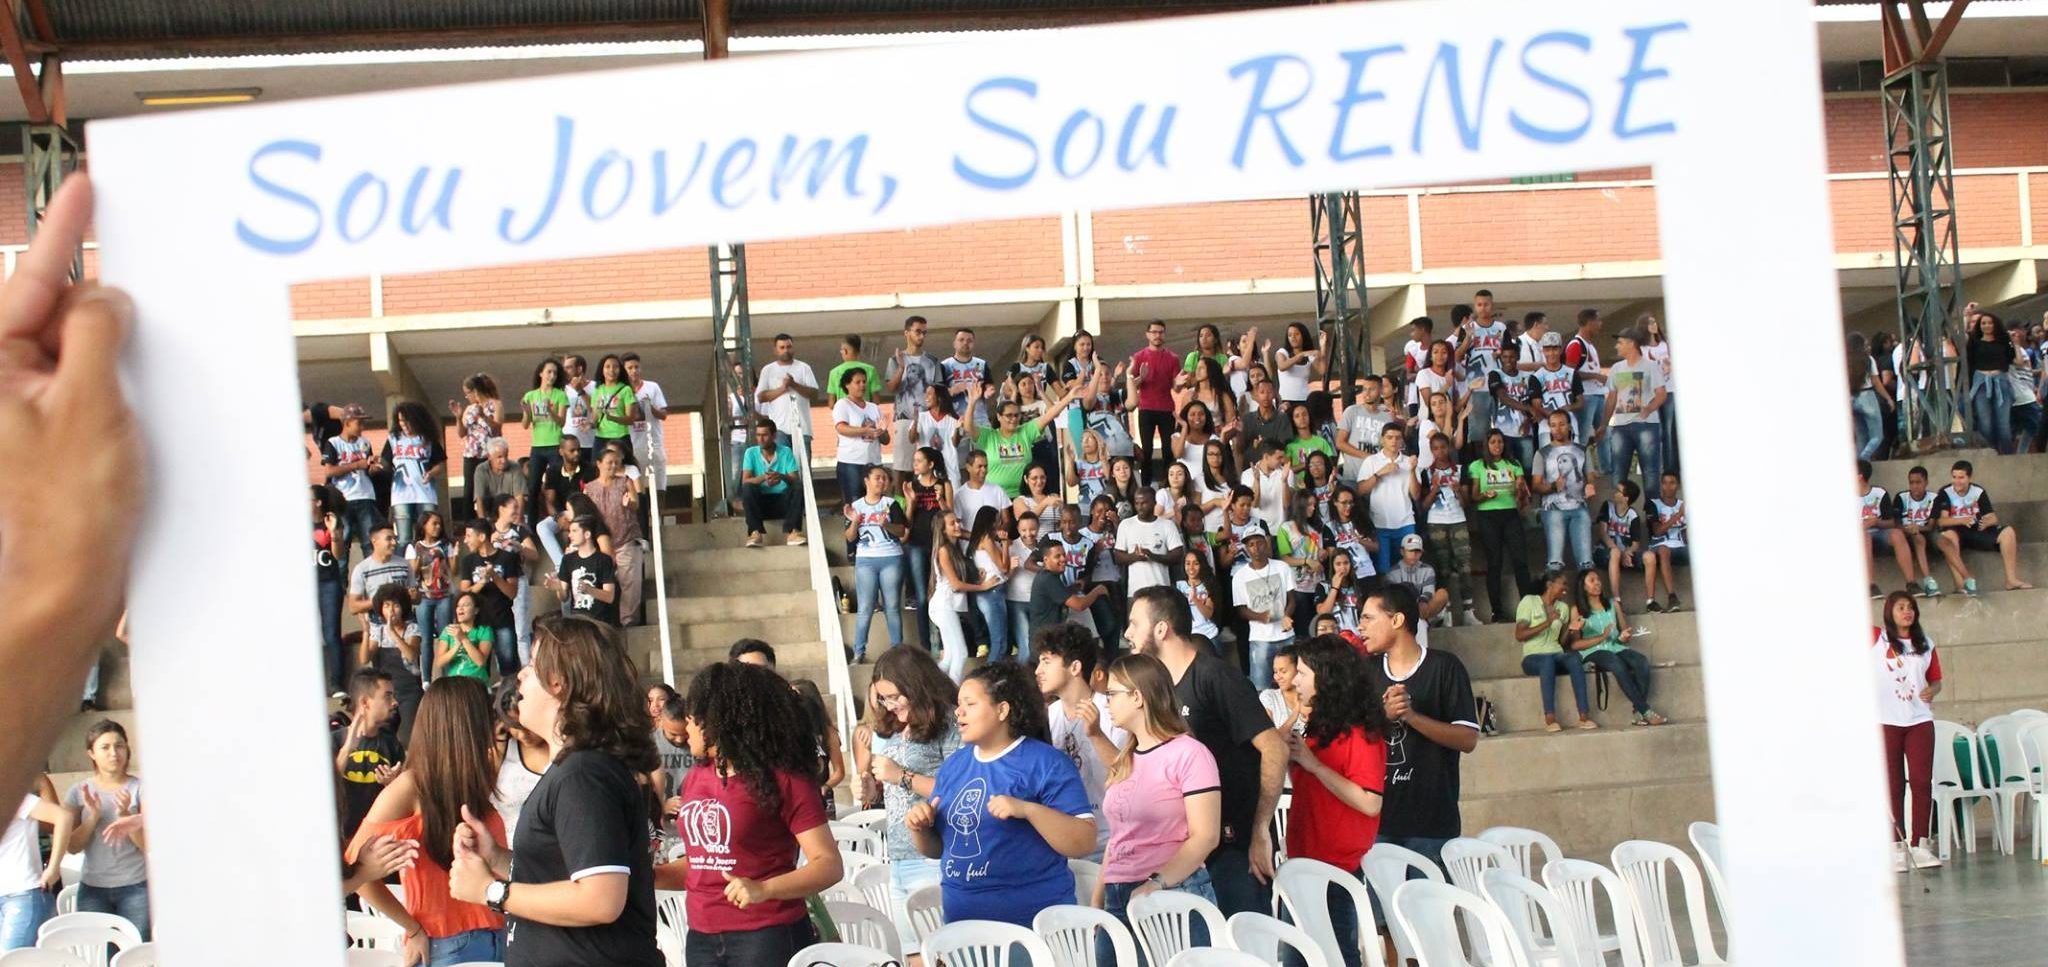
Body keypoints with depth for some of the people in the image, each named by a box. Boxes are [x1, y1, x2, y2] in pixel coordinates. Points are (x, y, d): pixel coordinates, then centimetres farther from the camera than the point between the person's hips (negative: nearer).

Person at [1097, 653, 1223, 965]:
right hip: (1117, 902, 7)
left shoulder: (1189, 754, -6)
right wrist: (1098, 903, 13)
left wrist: (1157, 884, -21)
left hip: (1174, 897, -7)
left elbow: (1205, 836, -13)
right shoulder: (1124, 760, 18)